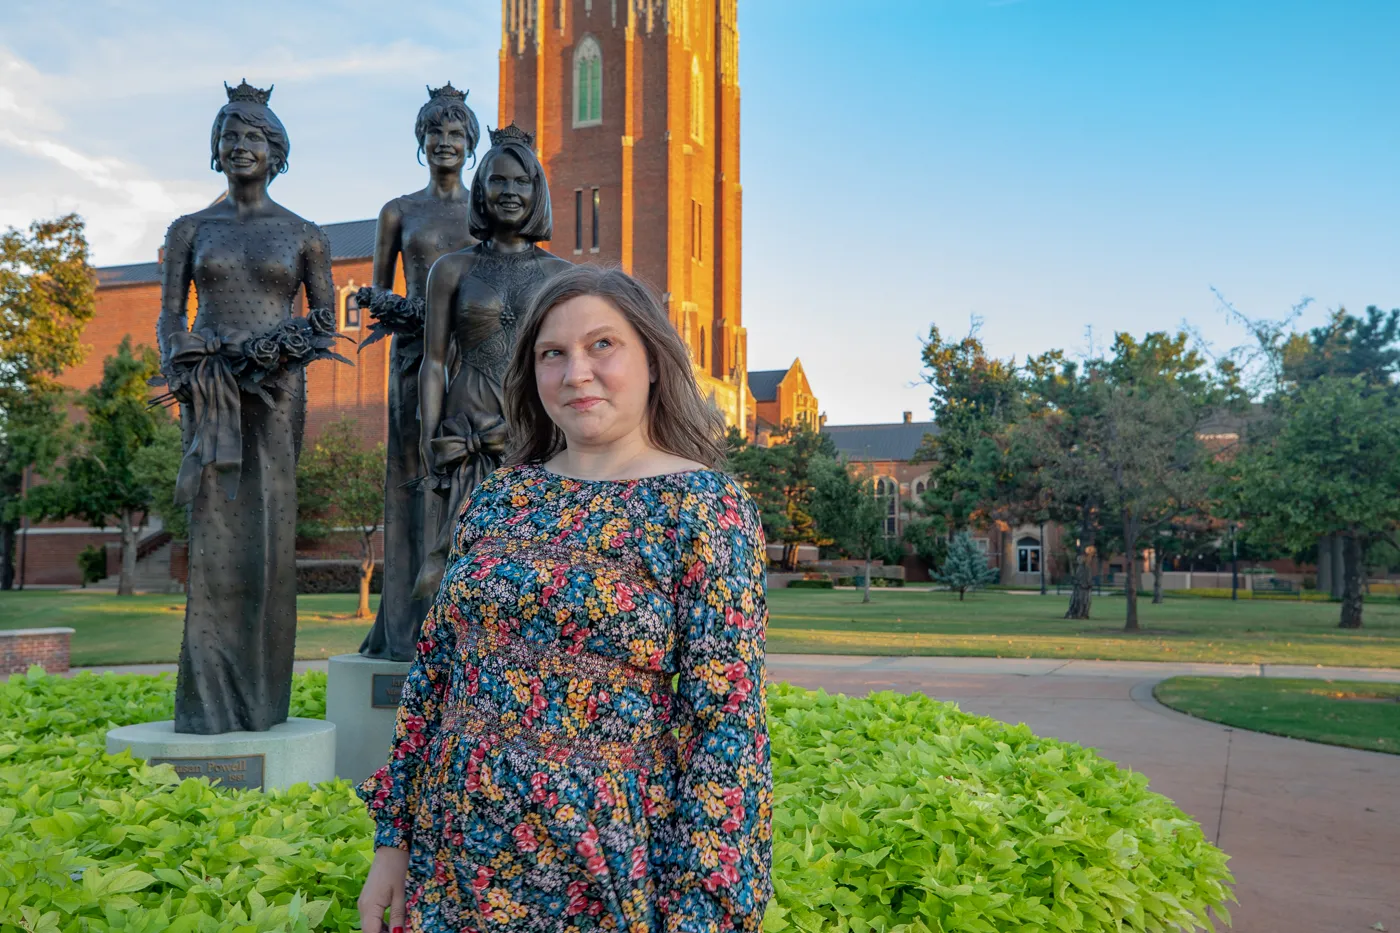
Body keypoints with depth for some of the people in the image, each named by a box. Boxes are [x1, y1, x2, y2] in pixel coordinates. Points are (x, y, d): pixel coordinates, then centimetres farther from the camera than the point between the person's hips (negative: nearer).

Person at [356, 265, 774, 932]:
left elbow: (726, 723, -13)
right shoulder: (499, 495, 4)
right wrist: (393, 839, 8)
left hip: (600, 879, -4)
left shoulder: (705, 507, -10)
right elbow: (434, 666, 9)